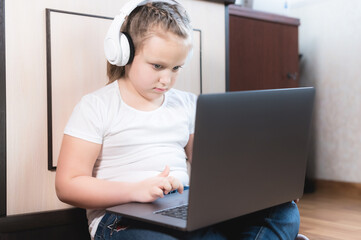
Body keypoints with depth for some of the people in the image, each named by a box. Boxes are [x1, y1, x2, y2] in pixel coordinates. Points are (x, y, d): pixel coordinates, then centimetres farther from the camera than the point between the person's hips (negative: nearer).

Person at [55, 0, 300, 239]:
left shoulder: (188, 104, 15)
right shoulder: (96, 107, 0)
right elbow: (68, 185, -6)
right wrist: (136, 190, -21)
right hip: (124, 220, -5)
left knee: (284, 211, -15)